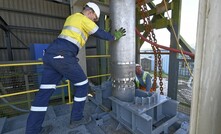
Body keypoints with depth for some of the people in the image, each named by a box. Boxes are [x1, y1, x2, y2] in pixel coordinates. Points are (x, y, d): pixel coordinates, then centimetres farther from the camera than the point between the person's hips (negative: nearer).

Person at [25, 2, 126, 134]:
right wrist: (115, 36, 21)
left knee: (45, 91, 9)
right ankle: (76, 118, 20)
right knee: (83, 84, 7)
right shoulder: (84, 19, 2)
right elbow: (101, 34, 6)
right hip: (63, 57, -9)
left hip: (51, 54, 9)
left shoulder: (71, 17, 28)